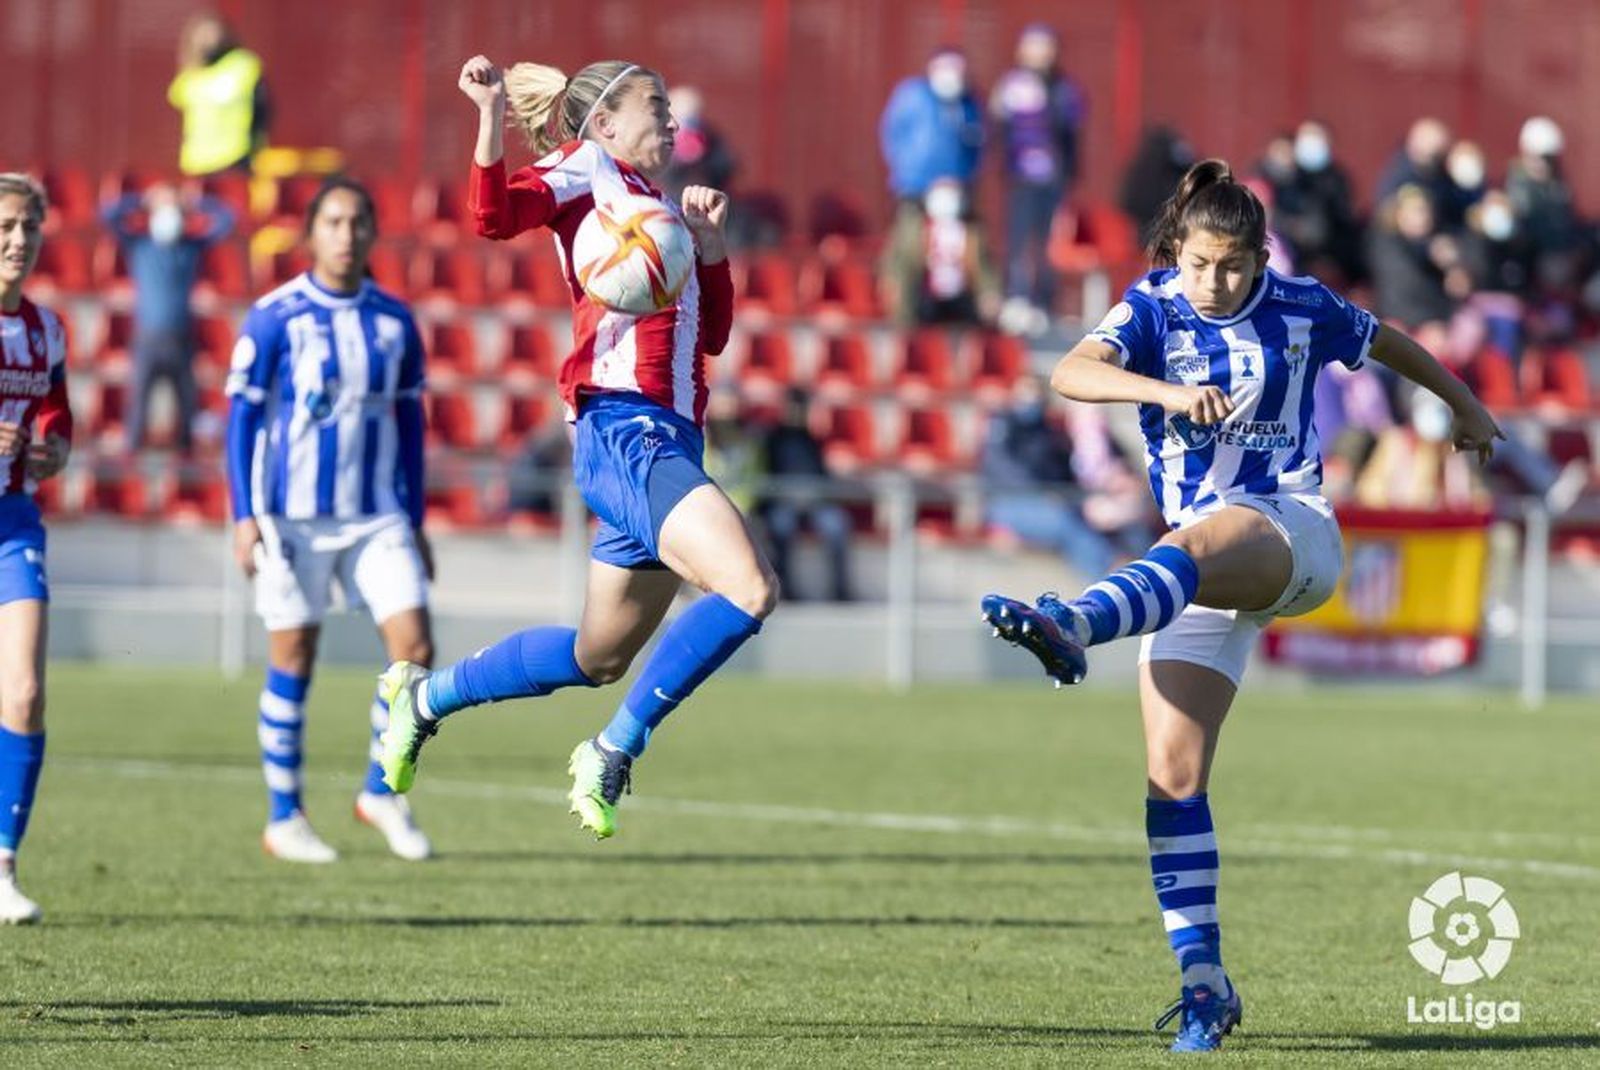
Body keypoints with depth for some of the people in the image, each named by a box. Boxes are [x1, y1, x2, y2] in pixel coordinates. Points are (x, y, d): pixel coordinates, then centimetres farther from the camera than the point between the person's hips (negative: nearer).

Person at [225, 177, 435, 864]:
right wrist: (245, 516, -9)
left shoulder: (394, 321, 7)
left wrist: (414, 522, 14)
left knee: (414, 648, -7)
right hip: (293, 518, -4)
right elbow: (242, 416, -4)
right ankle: (284, 819, 12)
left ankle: (382, 792, 12)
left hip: (377, 518, 4)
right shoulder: (274, 318, -6)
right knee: (292, 663, 2)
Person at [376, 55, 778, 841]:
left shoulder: (658, 207, 25)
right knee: (749, 591, -25)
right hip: (625, 431, -9)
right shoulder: (584, 172, 2)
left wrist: (709, 241, 11)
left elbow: (712, 333, 22)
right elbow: (495, 217, -18)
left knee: (597, 659, 17)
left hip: (669, 444, 9)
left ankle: (424, 695, 34)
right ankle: (614, 752, -15)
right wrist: (492, 119, -30)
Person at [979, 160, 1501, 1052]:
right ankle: (1203, 980, -2)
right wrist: (1167, 391, -36)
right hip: (1201, 566, 3)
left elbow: (1386, 343, 24)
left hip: (1292, 534, -3)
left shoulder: (1302, 309, 3)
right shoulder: (1154, 310, 0)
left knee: (1192, 545, -39)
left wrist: (1465, 405, 37)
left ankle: (1073, 627, -70)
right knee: (1172, 774, -8)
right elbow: (1071, 374, -20)